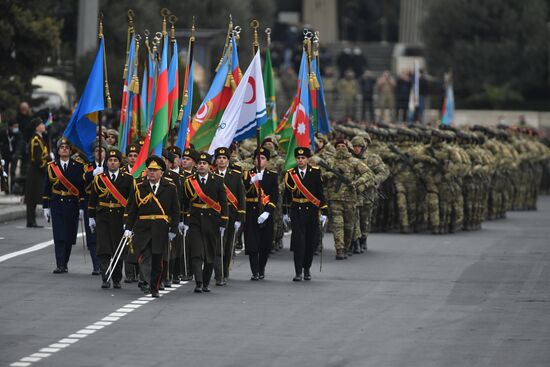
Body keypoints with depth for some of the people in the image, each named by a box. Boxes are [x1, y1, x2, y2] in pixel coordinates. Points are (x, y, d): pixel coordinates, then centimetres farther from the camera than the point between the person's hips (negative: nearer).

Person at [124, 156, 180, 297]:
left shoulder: (170, 188, 4)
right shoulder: (138, 187, 4)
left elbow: (175, 211, 6)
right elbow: (131, 209, 6)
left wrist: (173, 230, 1)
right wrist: (128, 228, -1)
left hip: (161, 230, 0)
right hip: (142, 229, 0)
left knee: (157, 261, 4)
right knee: (143, 257, -12)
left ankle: (154, 288, 14)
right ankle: (149, 282, 0)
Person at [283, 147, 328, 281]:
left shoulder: (315, 173, -1)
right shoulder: (290, 174, 2)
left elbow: (321, 193, 1)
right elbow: (286, 195, 11)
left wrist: (324, 212, -1)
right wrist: (285, 213, 14)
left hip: (312, 211, 1)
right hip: (297, 212, -1)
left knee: (311, 242, 7)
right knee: (298, 241, -9)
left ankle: (307, 269, 23)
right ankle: (298, 272, -9)